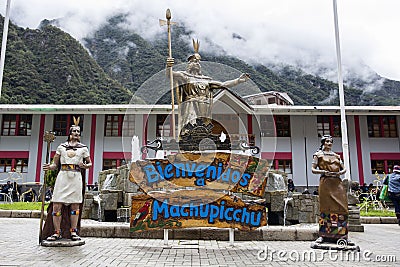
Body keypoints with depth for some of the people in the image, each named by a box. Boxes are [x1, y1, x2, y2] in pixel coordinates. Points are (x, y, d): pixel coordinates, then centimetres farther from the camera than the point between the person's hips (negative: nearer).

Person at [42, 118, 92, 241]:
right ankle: (57, 232, 5)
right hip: (63, 176, 1)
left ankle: (73, 232, 9)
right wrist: (50, 167, -8)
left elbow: (90, 163, 16)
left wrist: (84, 166, -6)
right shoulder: (61, 147, 14)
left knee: (75, 205, 1)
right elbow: (55, 164, 14)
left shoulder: (83, 148, 12)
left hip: (76, 177, 0)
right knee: (56, 205, -5)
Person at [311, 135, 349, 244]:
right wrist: (324, 172, -14)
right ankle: (322, 235, 0)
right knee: (325, 207, -5)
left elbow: (344, 168, 19)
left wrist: (340, 172, -3)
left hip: (337, 183, 4)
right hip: (325, 183, -4)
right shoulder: (318, 154, 9)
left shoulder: (336, 155, 20)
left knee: (341, 207, -2)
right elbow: (313, 169, 2)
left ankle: (341, 234, 4)